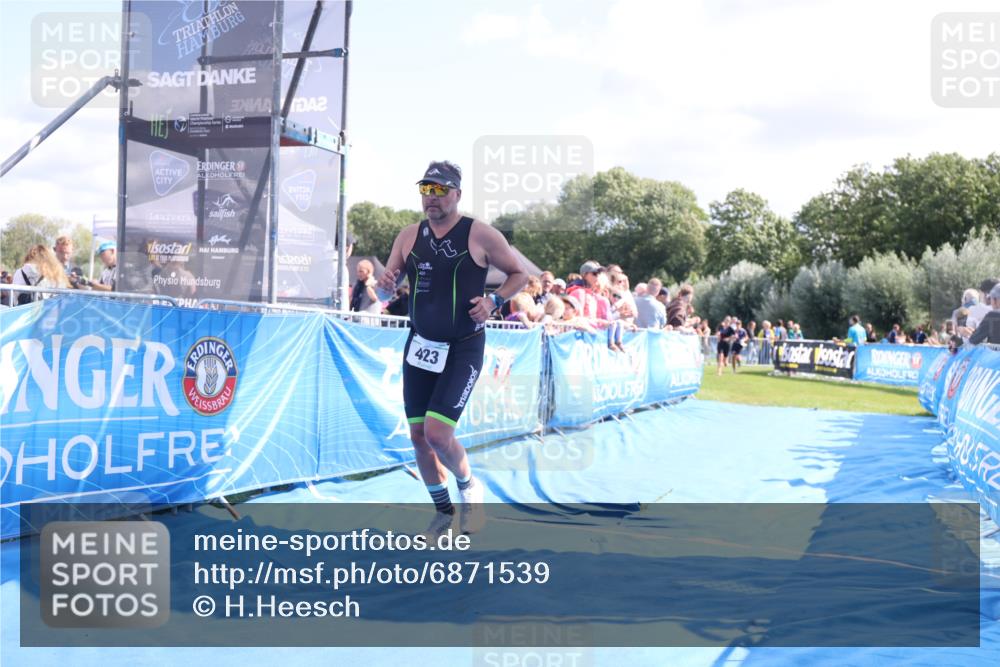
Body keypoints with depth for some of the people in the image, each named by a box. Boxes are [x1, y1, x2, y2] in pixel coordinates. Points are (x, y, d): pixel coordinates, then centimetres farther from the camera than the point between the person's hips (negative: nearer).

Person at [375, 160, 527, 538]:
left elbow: (520, 274, 2)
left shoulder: (480, 235, -8)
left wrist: (494, 301, -15)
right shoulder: (409, 237, 5)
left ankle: (470, 488, 16)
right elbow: (385, 292, 10)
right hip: (420, 346, 5)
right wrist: (385, 285, -13)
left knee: (437, 433, -15)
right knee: (419, 436, 7)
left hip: (463, 350, -5)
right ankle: (443, 510, 27)